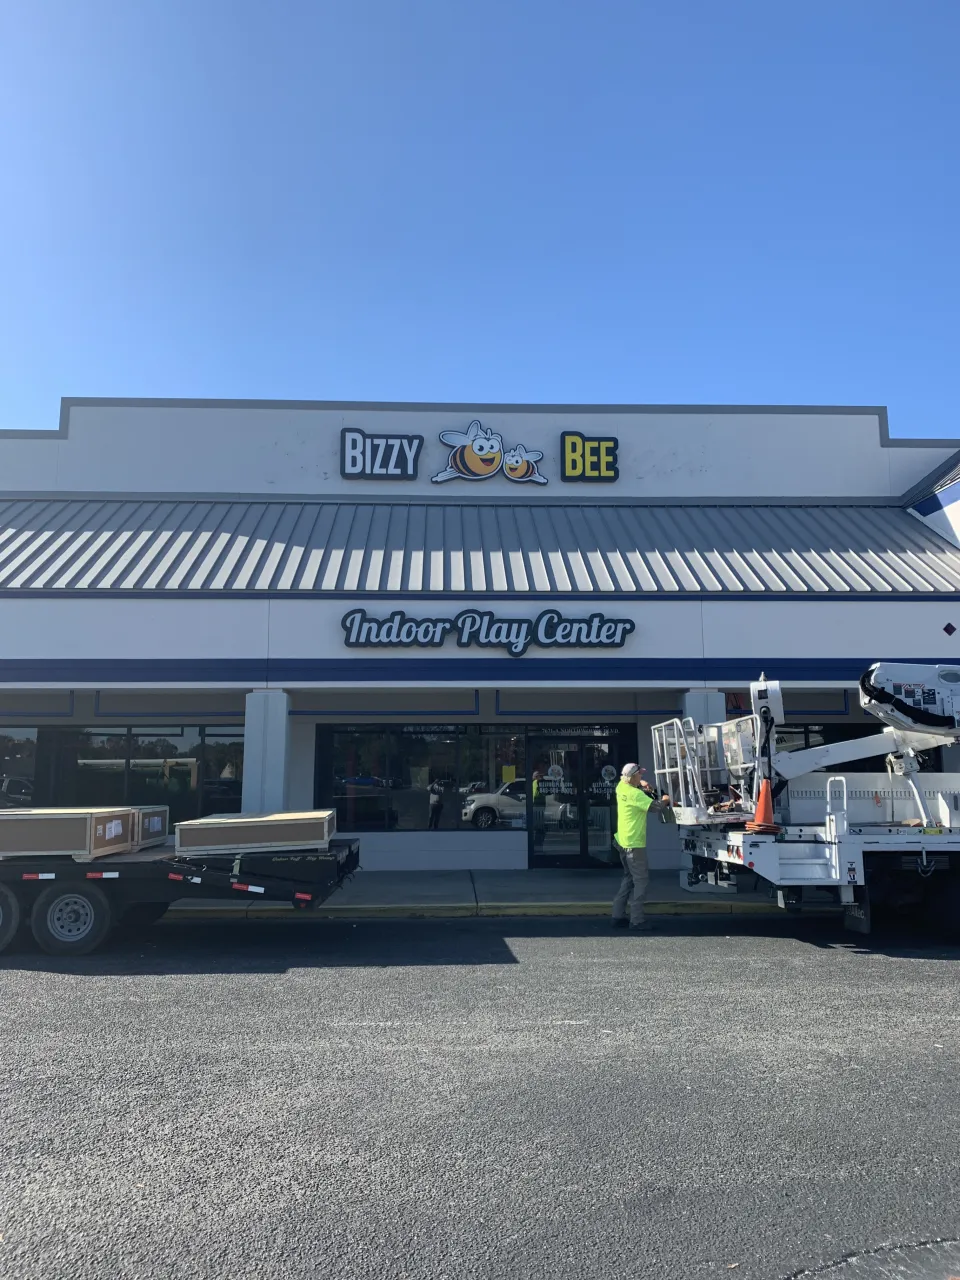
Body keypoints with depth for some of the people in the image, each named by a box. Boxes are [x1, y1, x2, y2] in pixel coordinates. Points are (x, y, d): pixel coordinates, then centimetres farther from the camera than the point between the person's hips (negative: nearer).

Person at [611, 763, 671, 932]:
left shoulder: (621, 787, 4)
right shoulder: (636, 794, -21)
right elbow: (656, 807, -23)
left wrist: (640, 784, 10)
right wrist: (665, 800, -3)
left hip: (623, 841, 9)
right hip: (634, 844, -9)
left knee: (629, 878, 19)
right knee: (641, 881, -3)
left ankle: (618, 916, 20)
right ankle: (637, 921, -3)